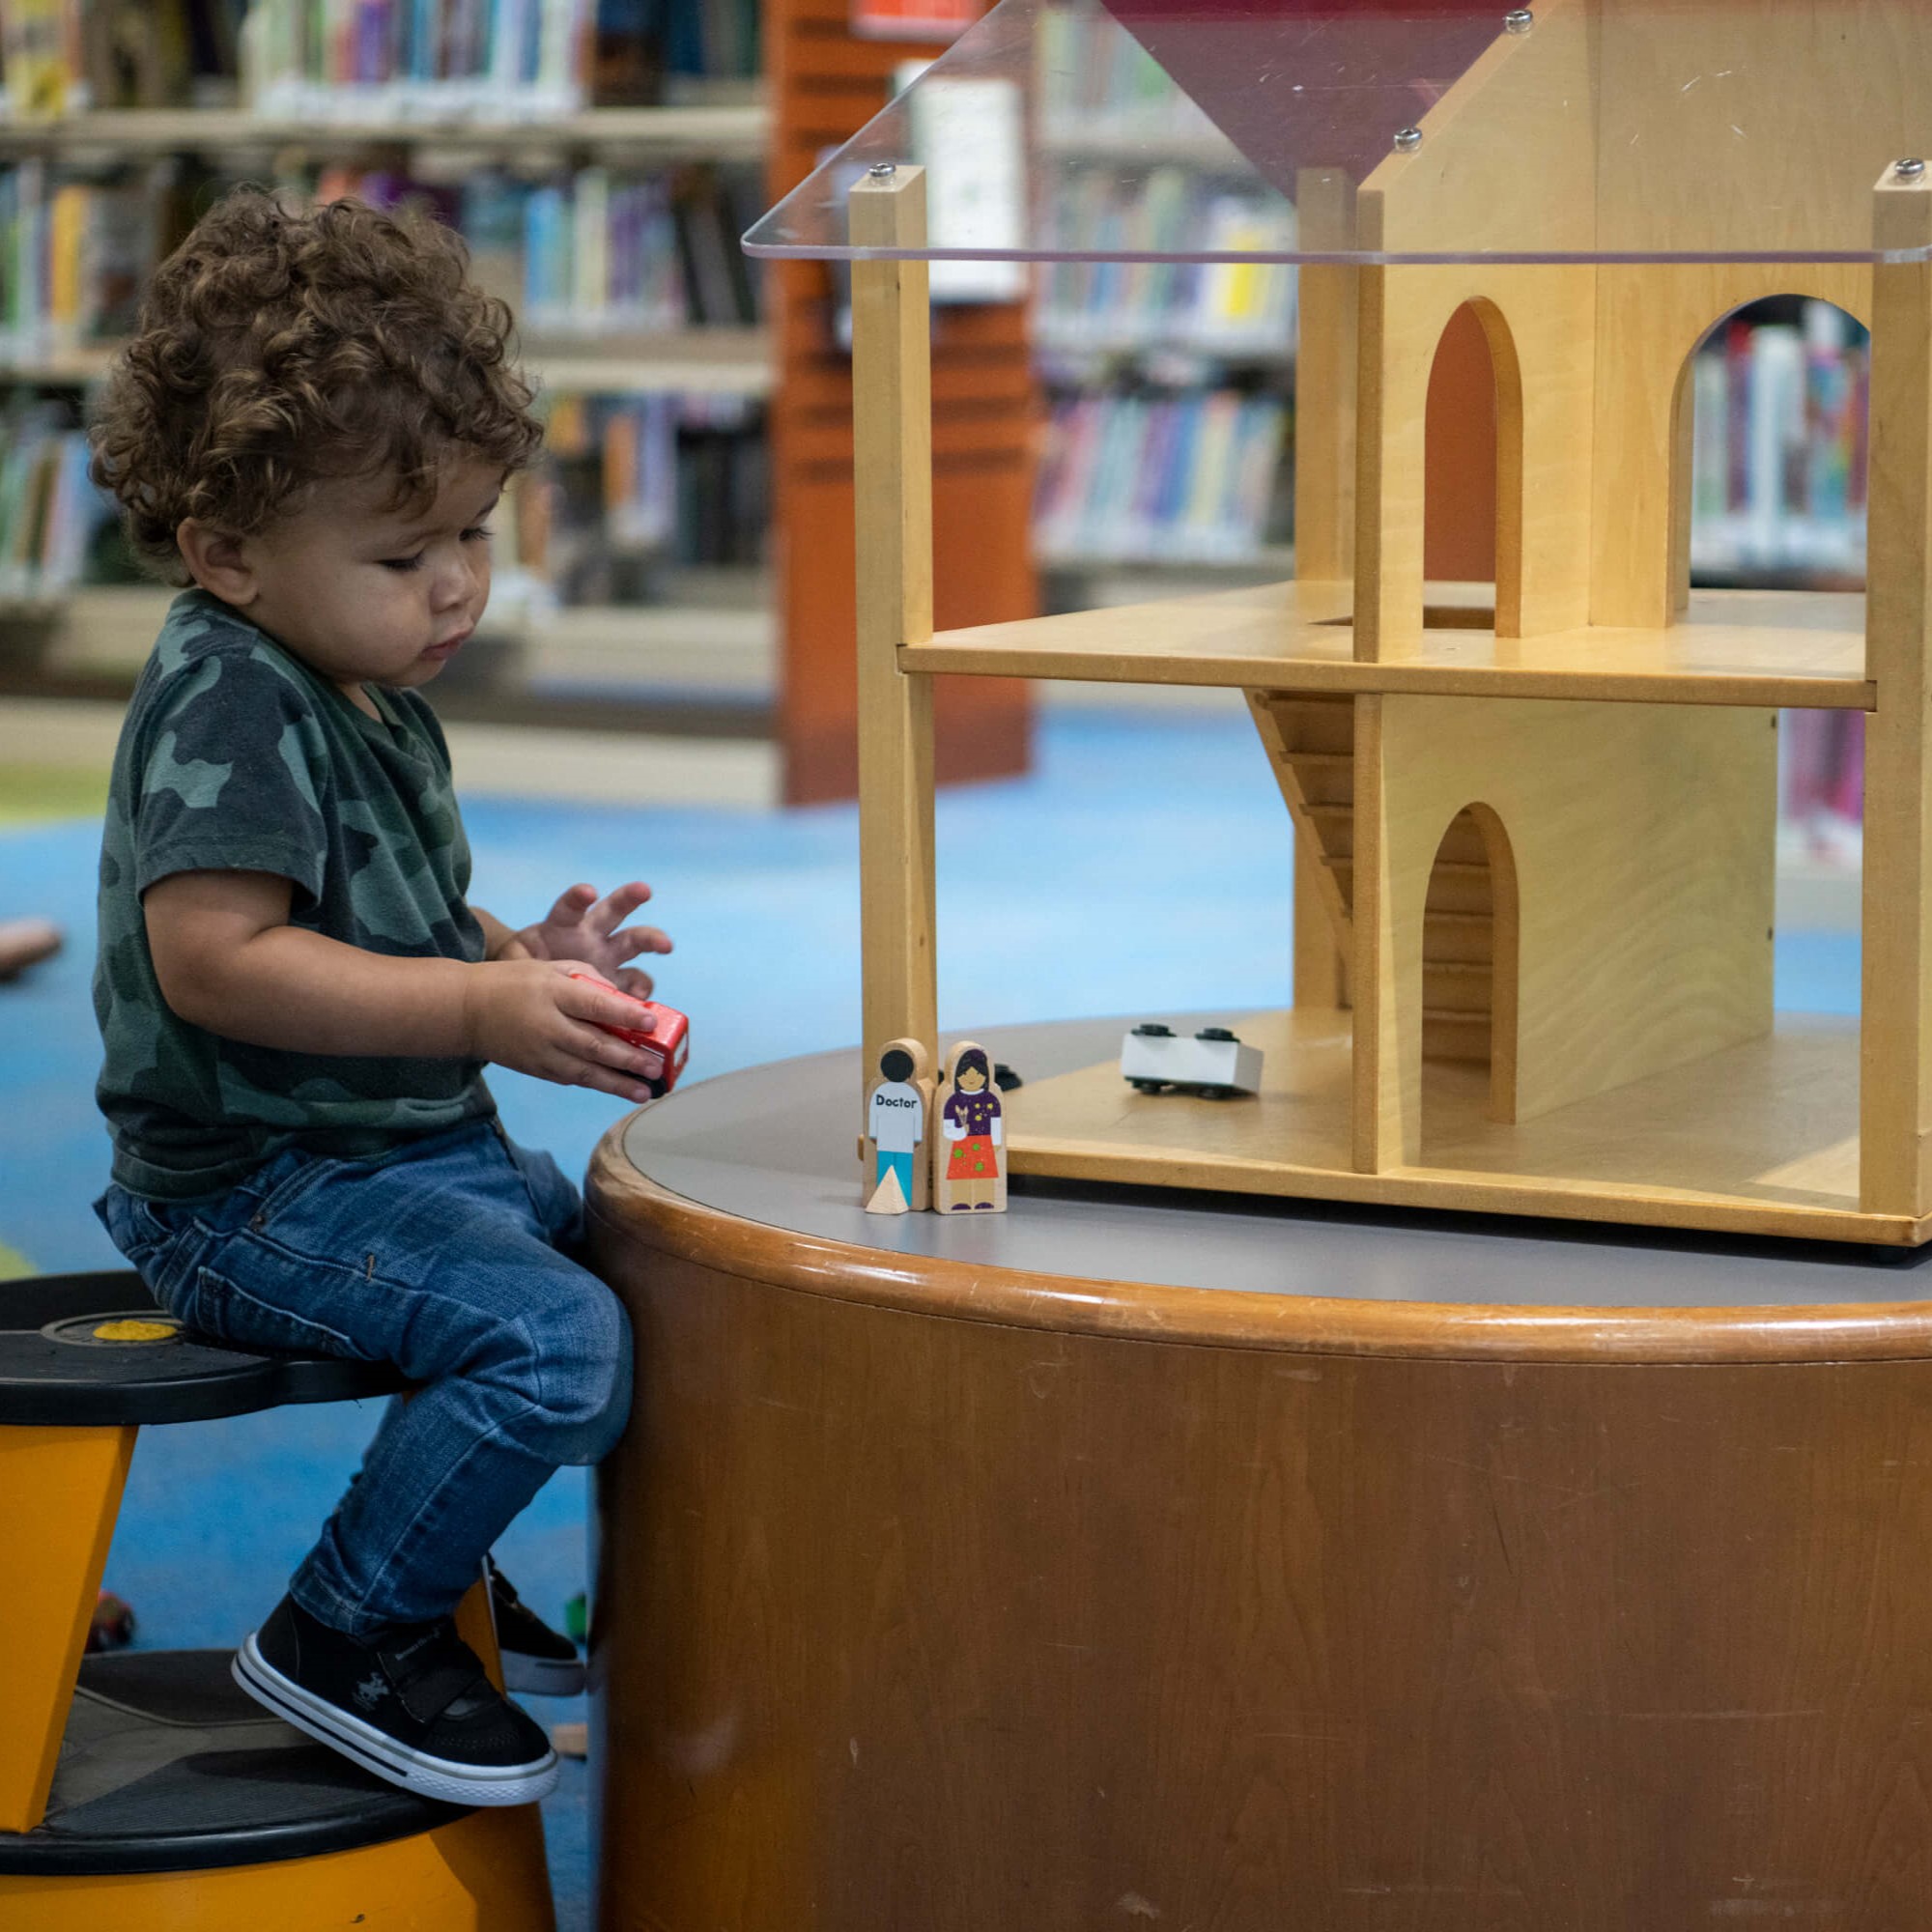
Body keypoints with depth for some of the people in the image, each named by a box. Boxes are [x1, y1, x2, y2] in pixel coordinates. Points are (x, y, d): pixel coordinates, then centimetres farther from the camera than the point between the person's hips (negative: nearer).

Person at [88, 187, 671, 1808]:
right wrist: (480, 1011, -32)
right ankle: (341, 1641, -9)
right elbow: (212, 958, -29)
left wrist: (520, 956, 4)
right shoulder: (225, 709, -20)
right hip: (254, 1193, -10)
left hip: (419, 1150, 10)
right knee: (558, 1341, -26)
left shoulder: (374, 697, 12)